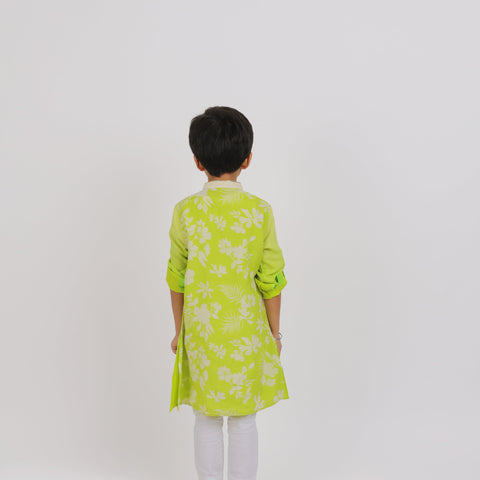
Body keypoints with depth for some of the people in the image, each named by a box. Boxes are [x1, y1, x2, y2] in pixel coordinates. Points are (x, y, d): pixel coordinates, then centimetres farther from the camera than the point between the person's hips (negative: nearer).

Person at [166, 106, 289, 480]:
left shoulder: (185, 210, -5)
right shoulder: (260, 210, -7)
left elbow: (177, 277, 1)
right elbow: (271, 279, -3)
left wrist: (179, 329, 13)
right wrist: (274, 330, 9)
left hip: (200, 328, 1)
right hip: (246, 329, -1)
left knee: (207, 419, 14)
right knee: (244, 420, 12)